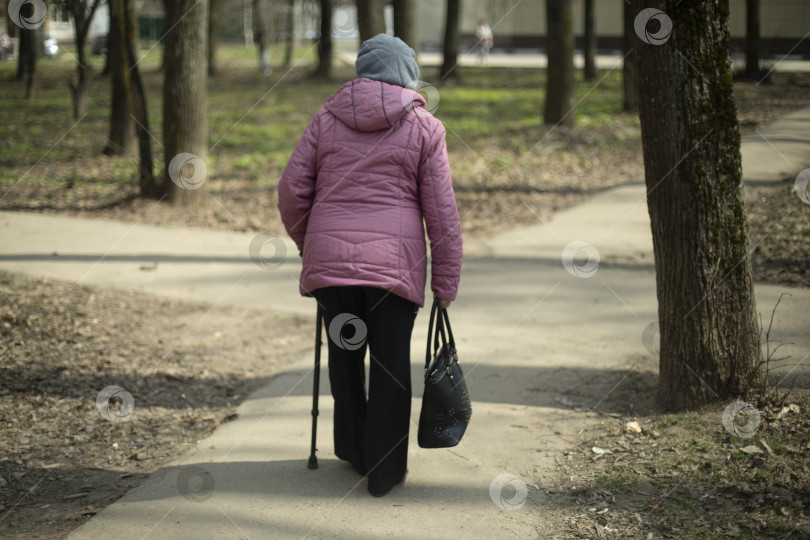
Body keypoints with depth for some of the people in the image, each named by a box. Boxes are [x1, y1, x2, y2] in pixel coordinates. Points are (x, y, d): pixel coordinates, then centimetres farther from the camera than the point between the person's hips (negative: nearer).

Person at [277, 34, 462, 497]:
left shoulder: (327, 117, 6)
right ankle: (386, 470, 13)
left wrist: (308, 244, 21)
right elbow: (442, 211, -2)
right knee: (391, 365, 7)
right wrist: (447, 281, 4)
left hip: (330, 257, 2)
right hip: (395, 261, -2)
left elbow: (292, 190, 5)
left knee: (345, 356, 18)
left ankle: (353, 449, 33)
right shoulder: (424, 128, 1)